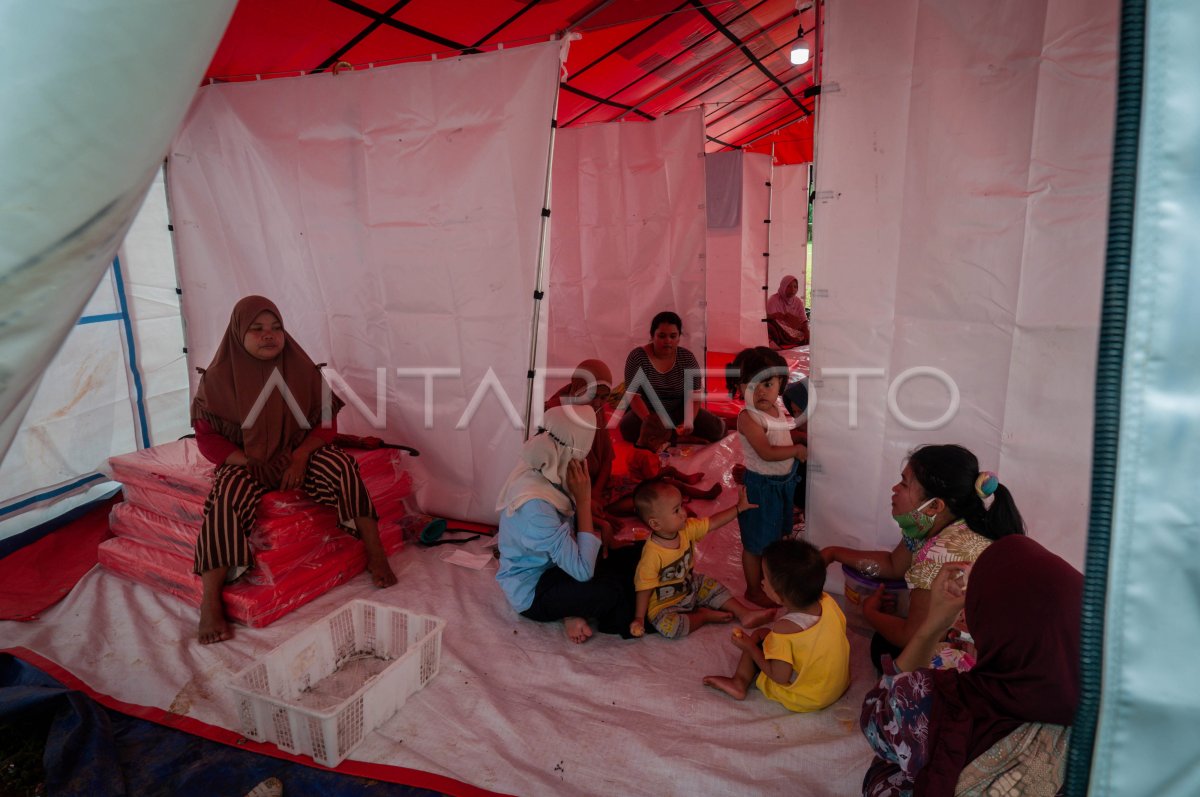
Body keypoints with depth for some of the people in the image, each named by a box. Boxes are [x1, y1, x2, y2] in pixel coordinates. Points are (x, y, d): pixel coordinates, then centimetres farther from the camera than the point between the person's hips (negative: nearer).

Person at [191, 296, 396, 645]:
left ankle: (375, 555, -16)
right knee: (227, 496, -34)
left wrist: (300, 457, -17)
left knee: (340, 465, -27)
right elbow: (207, 436, -4)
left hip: (296, 456, 2)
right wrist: (250, 462, -17)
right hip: (244, 462, -2)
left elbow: (325, 421, 0)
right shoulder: (220, 377, -6)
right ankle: (210, 603, -29)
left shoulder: (300, 368, -1)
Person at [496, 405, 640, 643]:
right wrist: (584, 500, -29)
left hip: (551, 568, 8)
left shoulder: (543, 473, -7)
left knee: (634, 556, -1)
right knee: (612, 589, -28)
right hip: (532, 593, -8)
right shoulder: (534, 505, -35)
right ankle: (625, 623, 5)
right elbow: (583, 571, -31)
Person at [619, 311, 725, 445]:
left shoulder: (687, 358, -5)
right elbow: (633, 395, -17)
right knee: (628, 428, -35)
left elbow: (693, 395, -7)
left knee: (714, 428, -19)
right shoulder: (637, 357, -13)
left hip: (679, 412, 2)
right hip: (646, 413, -2)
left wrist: (689, 420, -27)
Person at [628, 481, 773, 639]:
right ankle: (704, 615, -5)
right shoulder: (652, 554, -34)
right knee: (669, 627, -29)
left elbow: (712, 523, -4)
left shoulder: (686, 529, -14)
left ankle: (744, 613, 24)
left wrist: (739, 507, -8)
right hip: (664, 605, -7)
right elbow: (645, 588, -24)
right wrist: (639, 619, -19)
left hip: (689, 587, 7)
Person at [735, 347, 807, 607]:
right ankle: (754, 590, 27)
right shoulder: (748, 418, -27)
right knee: (755, 541, 9)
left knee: (774, 533, 26)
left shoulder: (777, 408, -1)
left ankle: (767, 573, 48)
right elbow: (766, 453, -32)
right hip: (760, 485, -8)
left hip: (784, 480, 8)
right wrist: (797, 450, -24)